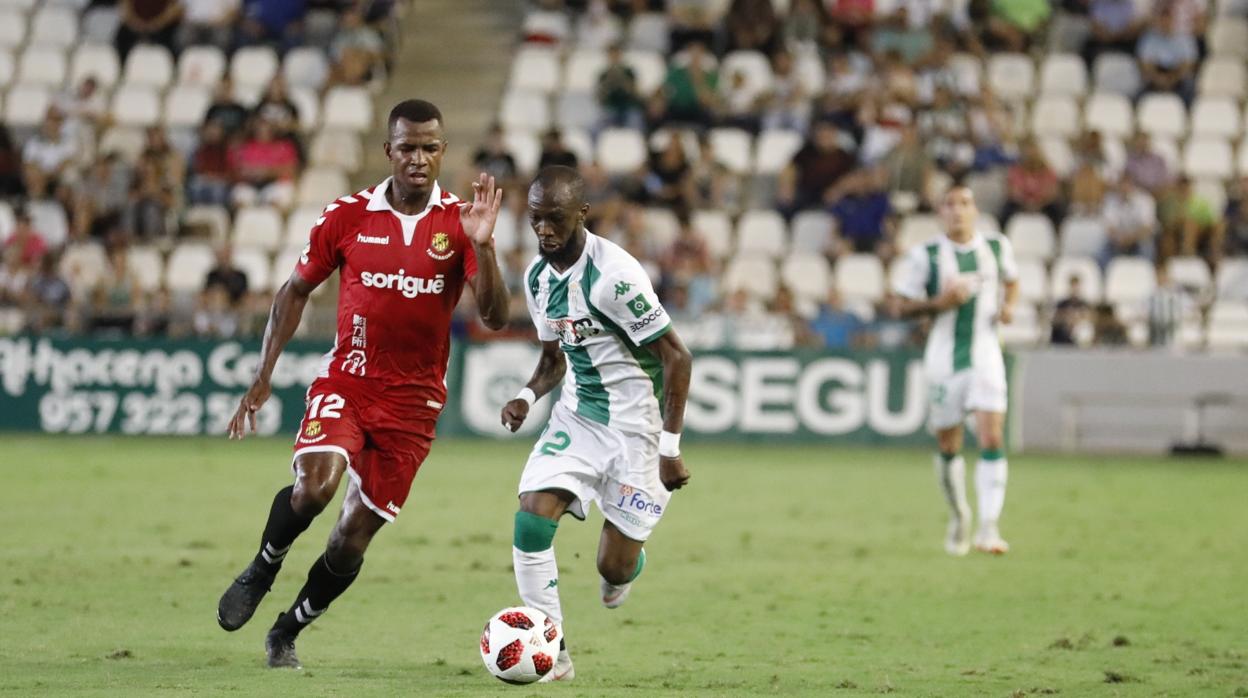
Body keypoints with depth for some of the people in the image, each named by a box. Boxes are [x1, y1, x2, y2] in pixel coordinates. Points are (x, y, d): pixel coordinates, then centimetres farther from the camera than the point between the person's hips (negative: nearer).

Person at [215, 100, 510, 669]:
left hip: (413, 402, 1)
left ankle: (287, 632, 27)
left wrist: (482, 247, -29)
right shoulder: (347, 215, -2)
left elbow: (494, 318, -13)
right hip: (347, 381, 0)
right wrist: (263, 377, 5)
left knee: (353, 536, 3)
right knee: (315, 484, -29)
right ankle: (261, 570, 1)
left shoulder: (459, 222, -5)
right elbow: (296, 290, 10)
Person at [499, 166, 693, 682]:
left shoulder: (613, 274, -23)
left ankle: (628, 563, 39)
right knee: (531, 520, -16)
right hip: (576, 417, 6)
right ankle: (552, 653, -7)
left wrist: (669, 447, -19)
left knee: (614, 568, -1)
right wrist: (527, 397, -5)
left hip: (635, 426, -6)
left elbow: (676, 357, -19)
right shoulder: (537, 278, 2)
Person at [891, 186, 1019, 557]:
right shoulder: (925, 255, -4)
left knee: (992, 439, -15)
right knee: (949, 448, 6)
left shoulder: (997, 247, 4)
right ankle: (959, 515, 31)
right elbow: (902, 304, 0)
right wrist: (939, 303, -17)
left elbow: (1011, 280, 23)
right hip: (944, 357, -1)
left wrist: (1008, 306, 2)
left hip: (986, 355, 1)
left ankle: (988, 527, -16)